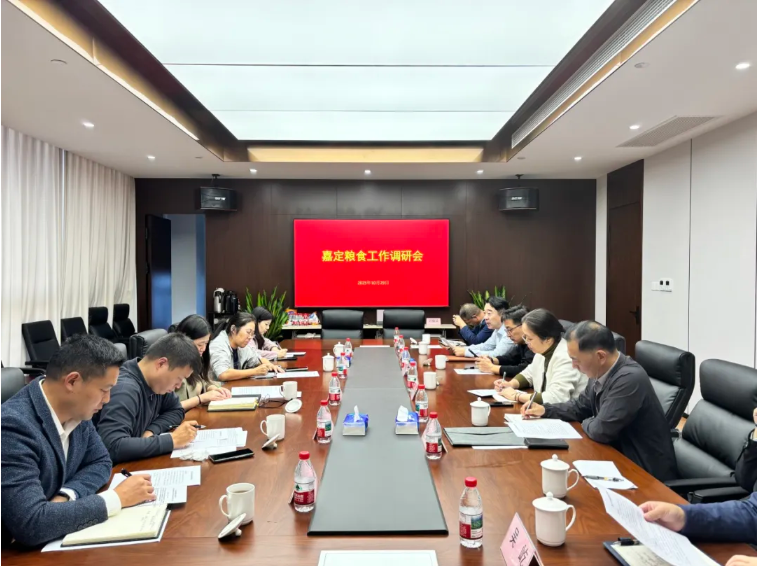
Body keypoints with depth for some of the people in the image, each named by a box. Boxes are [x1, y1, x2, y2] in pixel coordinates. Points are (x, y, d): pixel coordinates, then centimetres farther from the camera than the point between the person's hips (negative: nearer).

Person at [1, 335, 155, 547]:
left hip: (57, 538, 6)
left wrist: (66, 496, -13)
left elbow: (100, 462, 7)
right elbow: (30, 524, -33)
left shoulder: (76, 410, -6)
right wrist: (117, 498, -24)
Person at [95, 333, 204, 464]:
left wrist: (151, 431, -10)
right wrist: (172, 440, -28)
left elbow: (176, 410, 10)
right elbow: (112, 447, -35)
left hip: (137, 463, 7)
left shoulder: (158, 380, -4)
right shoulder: (124, 389, -26)